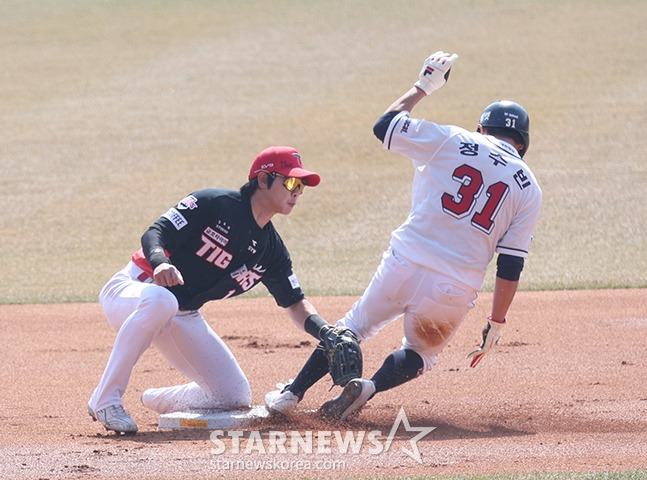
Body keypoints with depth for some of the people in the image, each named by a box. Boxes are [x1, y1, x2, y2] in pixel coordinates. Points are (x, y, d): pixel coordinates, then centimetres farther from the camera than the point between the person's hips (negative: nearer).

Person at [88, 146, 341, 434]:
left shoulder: (272, 251, 3)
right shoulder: (214, 204, -16)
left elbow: (295, 303, 10)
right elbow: (154, 234, -21)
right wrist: (159, 262, -45)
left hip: (184, 320, 7)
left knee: (236, 397, -4)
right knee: (160, 300, -44)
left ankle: (160, 400, 24)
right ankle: (105, 400, -33)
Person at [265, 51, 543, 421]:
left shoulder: (453, 141, 2)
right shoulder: (529, 189, 5)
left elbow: (385, 126, 10)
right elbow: (511, 267, 3)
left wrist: (423, 86, 23)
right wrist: (496, 324, 10)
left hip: (404, 265, 0)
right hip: (455, 289, 0)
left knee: (355, 327, 23)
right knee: (421, 354, 24)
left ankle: (292, 393, 17)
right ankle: (370, 387, -5)